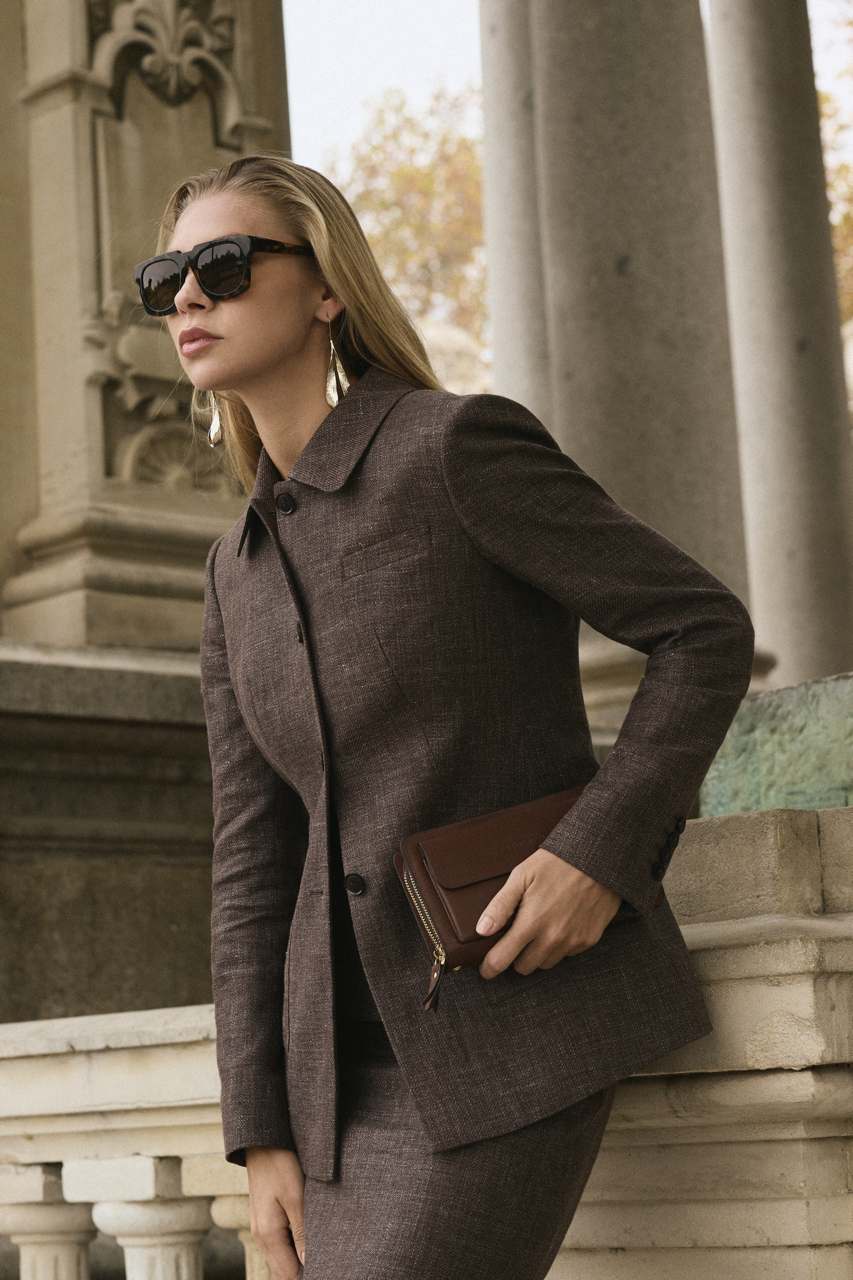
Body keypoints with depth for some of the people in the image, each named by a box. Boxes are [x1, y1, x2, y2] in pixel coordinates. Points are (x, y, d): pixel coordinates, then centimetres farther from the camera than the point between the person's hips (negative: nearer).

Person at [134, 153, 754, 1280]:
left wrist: (601, 848, -18)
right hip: (356, 1058, 7)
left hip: (519, 1019, -7)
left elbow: (706, 631, -6)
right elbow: (253, 864, 10)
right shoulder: (242, 569, 12)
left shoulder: (458, 445, -8)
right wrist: (264, 1135, 5)